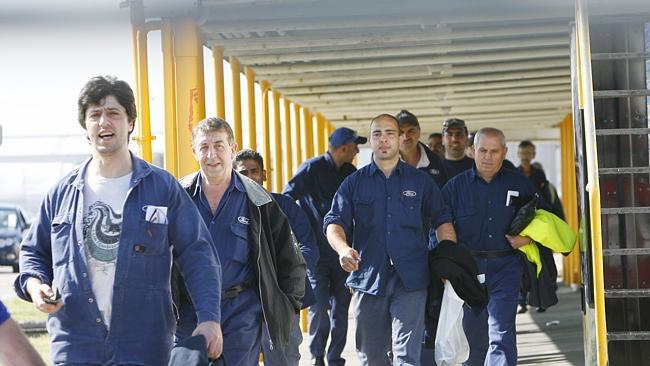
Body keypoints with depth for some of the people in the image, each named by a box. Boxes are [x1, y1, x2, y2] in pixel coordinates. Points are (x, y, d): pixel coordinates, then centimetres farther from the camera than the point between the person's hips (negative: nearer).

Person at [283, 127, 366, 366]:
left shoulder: (351, 173, 10)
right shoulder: (312, 169, -6)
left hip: (343, 253, 5)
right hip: (317, 253, -5)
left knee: (341, 308, 5)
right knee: (319, 308, -5)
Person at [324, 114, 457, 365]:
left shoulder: (420, 181, 10)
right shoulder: (354, 183, 9)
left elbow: (442, 220, 14)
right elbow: (335, 222, 1)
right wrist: (343, 248, -21)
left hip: (410, 280, -1)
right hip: (368, 277, 2)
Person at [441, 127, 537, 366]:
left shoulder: (520, 184, 6)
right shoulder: (455, 186, 6)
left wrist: (528, 238, -4)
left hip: (505, 267, -2)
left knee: (501, 334, -15)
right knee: (472, 335, 10)